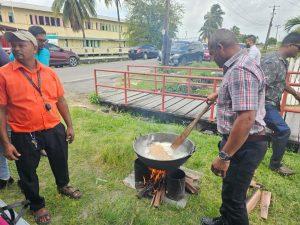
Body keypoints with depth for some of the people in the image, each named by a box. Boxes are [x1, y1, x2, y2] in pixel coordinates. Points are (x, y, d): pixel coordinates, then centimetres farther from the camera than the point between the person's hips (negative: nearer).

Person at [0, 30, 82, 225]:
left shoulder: (49, 72, 2)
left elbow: (60, 100, 7)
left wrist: (69, 125, 7)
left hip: (55, 130, 3)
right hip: (24, 135, -2)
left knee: (60, 162, 22)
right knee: (28, 173, 15)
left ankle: (63, 186, 53)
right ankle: (37, 205, 41)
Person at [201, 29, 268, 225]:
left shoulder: (240, 71, -25)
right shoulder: (240, 65, 9)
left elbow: (246, 119, -33)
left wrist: (224, 156, -29)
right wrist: (219, 95, 39)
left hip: (244, 145, -11)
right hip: (240, 142, 11)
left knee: (234, 197, 7)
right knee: (229, 188, 26)